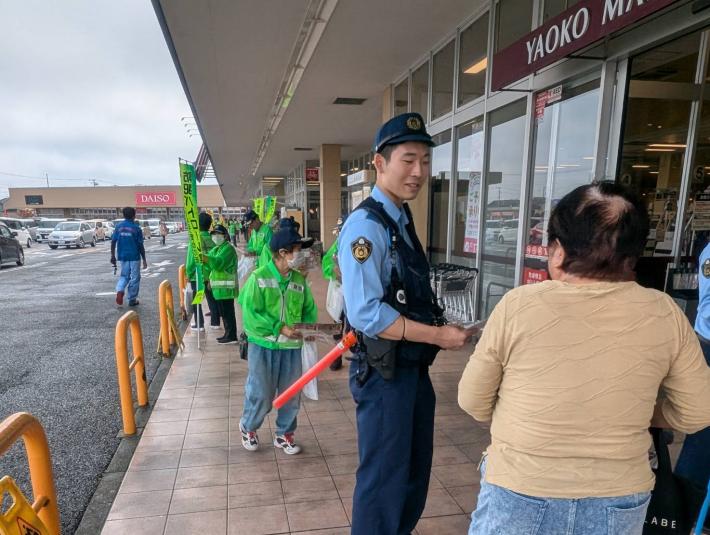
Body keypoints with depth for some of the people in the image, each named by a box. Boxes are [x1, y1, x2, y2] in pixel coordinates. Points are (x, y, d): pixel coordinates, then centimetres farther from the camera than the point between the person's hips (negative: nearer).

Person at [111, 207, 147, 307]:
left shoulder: (118, 227, 2)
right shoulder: (136, 228, -8)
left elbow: (113, 242, 1)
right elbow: (140, 246, -8)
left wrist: (113, 256, 10)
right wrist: (144, 260, -1)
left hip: (123, 256, 4)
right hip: (134, 256, -3)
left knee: (124, 276, 19)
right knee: (134, 278, 8)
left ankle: (119, 291, -7)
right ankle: (132, 299, 12)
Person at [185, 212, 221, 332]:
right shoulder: (212, 238, -3)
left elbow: (191, 259, -13)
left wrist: (188, 273, -2)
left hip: (197, 274, -4)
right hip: (211, 274, 4)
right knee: (212, 299, 13)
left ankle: (199, 324, 13)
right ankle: (215, 322, 19)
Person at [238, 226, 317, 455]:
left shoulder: (299, 280, 2)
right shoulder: (258, 278, -11)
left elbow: (309, 310, 8)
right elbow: (250, 314, -14)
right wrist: (280, 328, -20)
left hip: (292, 347, 4)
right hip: (264, 346, -4)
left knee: (291, 395, 12)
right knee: (260, 395, 7)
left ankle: (284, 435, 34)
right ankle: (248, 427, 36)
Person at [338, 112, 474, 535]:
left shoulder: (403, 220, 8)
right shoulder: (367, 226, -22)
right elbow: (367, 314, -28)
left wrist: (438, 330, 7)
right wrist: (438, 335, -23)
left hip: (414, 367, 9)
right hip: (385, 372, -9)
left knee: (416, 471, 25)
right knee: (385, 479, 9)